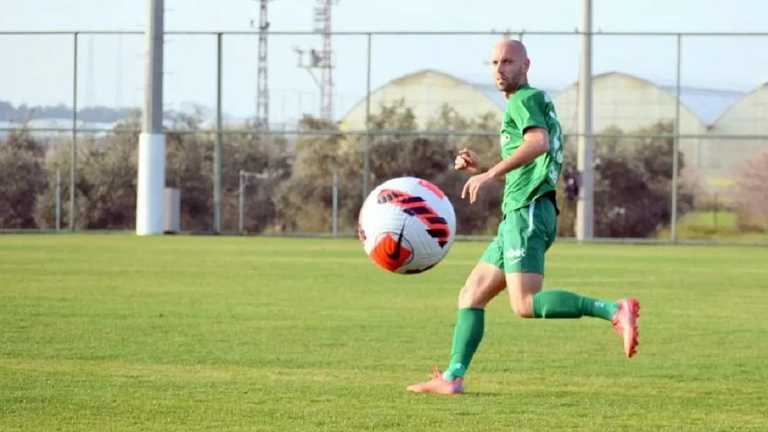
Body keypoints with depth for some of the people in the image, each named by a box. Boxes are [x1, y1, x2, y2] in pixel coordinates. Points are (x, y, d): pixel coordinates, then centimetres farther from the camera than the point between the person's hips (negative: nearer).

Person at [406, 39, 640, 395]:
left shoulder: (524, 99, -3)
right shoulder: (539, 104, 27)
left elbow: (538, 142, -24)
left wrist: (491, 174, -27)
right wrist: (478, 168, 21)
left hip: (526, 213, -10)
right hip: (519, 216, 10)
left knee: (525, 305, -22)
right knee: (470, 296, 9)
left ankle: (615, 312, -27)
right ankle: (453, 377, 5)